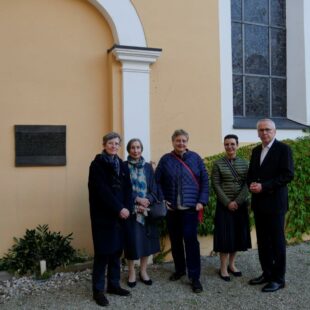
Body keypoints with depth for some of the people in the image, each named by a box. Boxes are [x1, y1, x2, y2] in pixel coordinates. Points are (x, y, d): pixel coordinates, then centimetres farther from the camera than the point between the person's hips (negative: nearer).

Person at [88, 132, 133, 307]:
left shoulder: (122, 165, 11)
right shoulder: (97, 164, -7)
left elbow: (128, 189, 7)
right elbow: (102, 190, -16)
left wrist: (128, 208, -8)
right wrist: (119, 209, -18)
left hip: (120, 214, 6)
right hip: (103, 215, -6)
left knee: (117, 250, 11)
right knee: (103, 252, -1)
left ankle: (114, 284, 24)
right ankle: (98, 290, 9)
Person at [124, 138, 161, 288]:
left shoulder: (148, 167, 8)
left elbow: (154, 188, 4)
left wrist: (147, 201, -13)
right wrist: (137, 199, -18)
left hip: (147, 209, 3)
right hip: (131, 210, -3)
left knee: (146, 240, 7)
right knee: (132, 240, 0)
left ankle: (143, 271, 22)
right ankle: (131, 272, 17)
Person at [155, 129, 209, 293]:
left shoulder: (195, 158, 1)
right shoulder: (165, 159, 2)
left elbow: (204, 180, 1)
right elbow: (157, 181, 4)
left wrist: (202, 201, -6)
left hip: (190, 207, -2)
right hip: (171, 208, 2)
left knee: (191, 240, -5)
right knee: (175, 240, 12)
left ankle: (195, 277, 4)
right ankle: (179, 269, 31)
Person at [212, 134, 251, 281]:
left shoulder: (244, 163, 5)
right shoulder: (218, 164, -2)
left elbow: (247, 184, -1)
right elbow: (216, 185, -7)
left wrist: (237, 201, -12)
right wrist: (227, 202, -14)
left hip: (241, 205, 3)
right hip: (224, 205, -3)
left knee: (238, 235, 9)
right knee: (225, 236, -1)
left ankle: (232, 265, 25)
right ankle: (223, 268, 11)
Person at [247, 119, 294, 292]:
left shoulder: (283, 149, -7)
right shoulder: (256, 151, 14)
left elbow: (288, 174, -15)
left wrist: (263, 186, -19)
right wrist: (252, 184, -4)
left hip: (275, 203, -6)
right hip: (259, 203, 7)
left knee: (277, 241, 2)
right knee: (263, 241, 12)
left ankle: (278, 278, 13)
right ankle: (267, 273, 25)